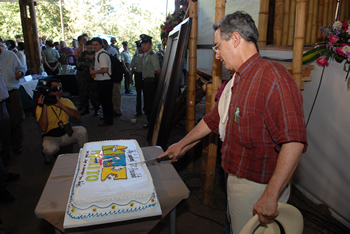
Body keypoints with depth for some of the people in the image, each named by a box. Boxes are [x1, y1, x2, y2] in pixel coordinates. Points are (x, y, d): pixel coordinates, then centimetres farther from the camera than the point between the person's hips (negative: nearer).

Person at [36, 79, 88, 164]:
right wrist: (44, 107, -27)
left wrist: (61, 106, -26)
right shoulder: (41, 106, -10)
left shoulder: (66, 101, 2)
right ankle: (48, 158, 5)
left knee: (82, 130, -26)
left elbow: (77, 115, -14)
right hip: (51, 137, -3)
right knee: (50, 148, -35)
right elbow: (43, 128, -23)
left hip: (66, 132, 3)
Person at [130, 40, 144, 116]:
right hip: (137, 75, 3)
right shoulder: (135, 56, 10)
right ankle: (138, 110, 13)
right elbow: (133, 68, 13)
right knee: (138, 93, 7)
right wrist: (131, 78, 9)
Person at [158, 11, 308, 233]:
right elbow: (213, 119, 20)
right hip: (236, 178, 8)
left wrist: (270, 197, -29)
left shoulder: (273, 76, -21)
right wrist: (182, 145, 26)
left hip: (258, 187, -8)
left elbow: (294, 142, -28)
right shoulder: (235, 82, 11)